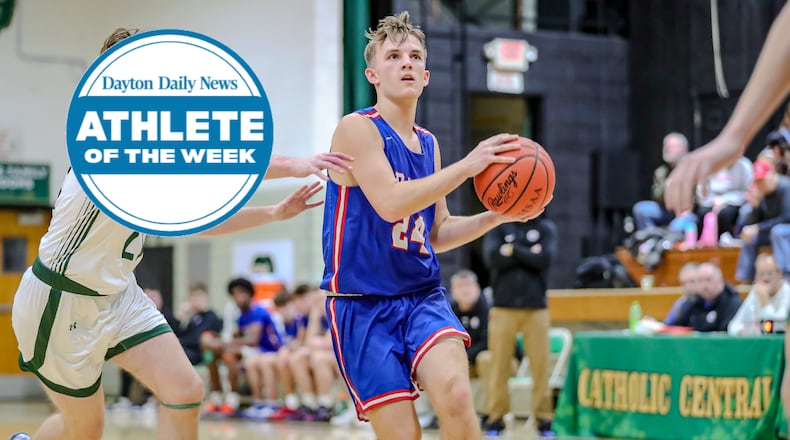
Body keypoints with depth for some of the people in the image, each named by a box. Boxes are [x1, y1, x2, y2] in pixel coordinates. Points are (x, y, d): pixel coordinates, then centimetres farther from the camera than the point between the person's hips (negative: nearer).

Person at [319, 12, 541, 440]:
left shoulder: (428, 144, 13)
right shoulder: (357, 128, -8)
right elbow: (390, 203, -23)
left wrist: (494, 216, 5)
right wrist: (466, 166, -21)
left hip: (423, 296, 5)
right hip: (364, 306, -4)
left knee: (455, 394, -24)